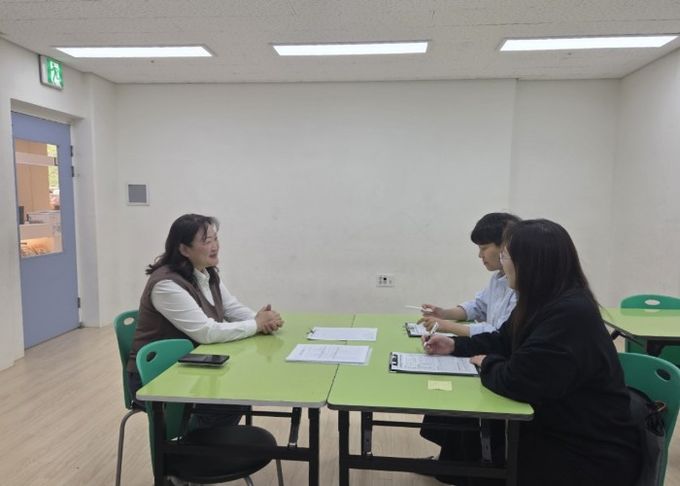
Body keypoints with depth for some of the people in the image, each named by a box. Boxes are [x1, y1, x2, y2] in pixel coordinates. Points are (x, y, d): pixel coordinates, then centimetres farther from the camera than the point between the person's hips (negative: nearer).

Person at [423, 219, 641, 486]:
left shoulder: (570, 315, -30)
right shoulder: (545, 303, 2)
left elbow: (517, 382, -32)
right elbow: (503, 342, 15)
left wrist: (487, 364, -12)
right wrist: (455, 345, 4)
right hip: (558, 430, 8)